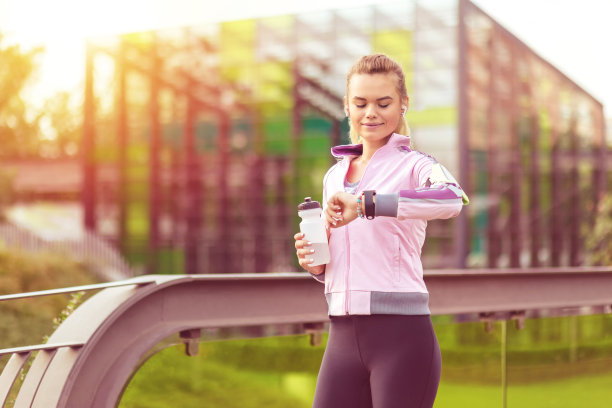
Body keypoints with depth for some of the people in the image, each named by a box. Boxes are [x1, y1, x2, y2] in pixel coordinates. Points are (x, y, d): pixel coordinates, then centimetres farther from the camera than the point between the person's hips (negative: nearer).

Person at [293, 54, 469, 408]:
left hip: (402, 334, -6)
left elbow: (452, 199, -27)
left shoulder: (414, 165, -3)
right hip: (343, 338, 6)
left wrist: (365, 203, -34)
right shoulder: (334, 175, 17)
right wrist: (315, 263, 2)